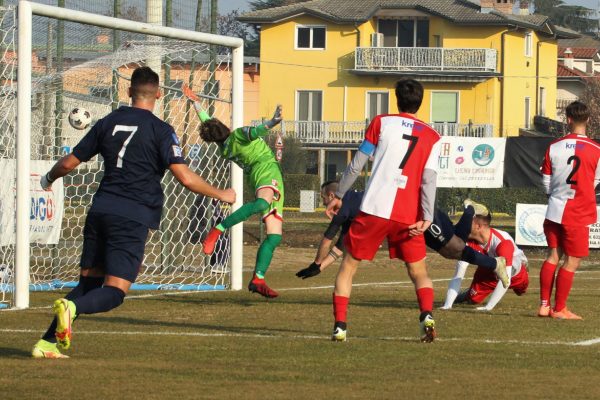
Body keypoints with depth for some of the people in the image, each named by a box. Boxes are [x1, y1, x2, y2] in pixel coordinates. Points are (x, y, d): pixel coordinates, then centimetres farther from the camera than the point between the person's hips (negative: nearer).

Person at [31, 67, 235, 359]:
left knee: (88, 282, 14)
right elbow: (185, 177, -12)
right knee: (114, 291, -5)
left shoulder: (108, 122, 10)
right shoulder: (160, 130, -5)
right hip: (132, 219, -5)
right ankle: (72, 308, -36)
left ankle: (47, 342, 3)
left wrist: (49, 178, 37)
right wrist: (221, 195, 3)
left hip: (100, 211, 5)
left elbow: (69, 163, 15)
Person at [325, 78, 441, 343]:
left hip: (374, 210, -1)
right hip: (409, 217, 1)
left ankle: (339, 326, 0)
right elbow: (429, 179, -4)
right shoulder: (431, 137, 8)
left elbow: (356, 165, 3)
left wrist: (339, 196, 13)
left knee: (348, 266, 11)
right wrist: (427, 217, -10)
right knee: (419, 273, 15)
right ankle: (427, 316, -12)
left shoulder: (382, 123, 5)